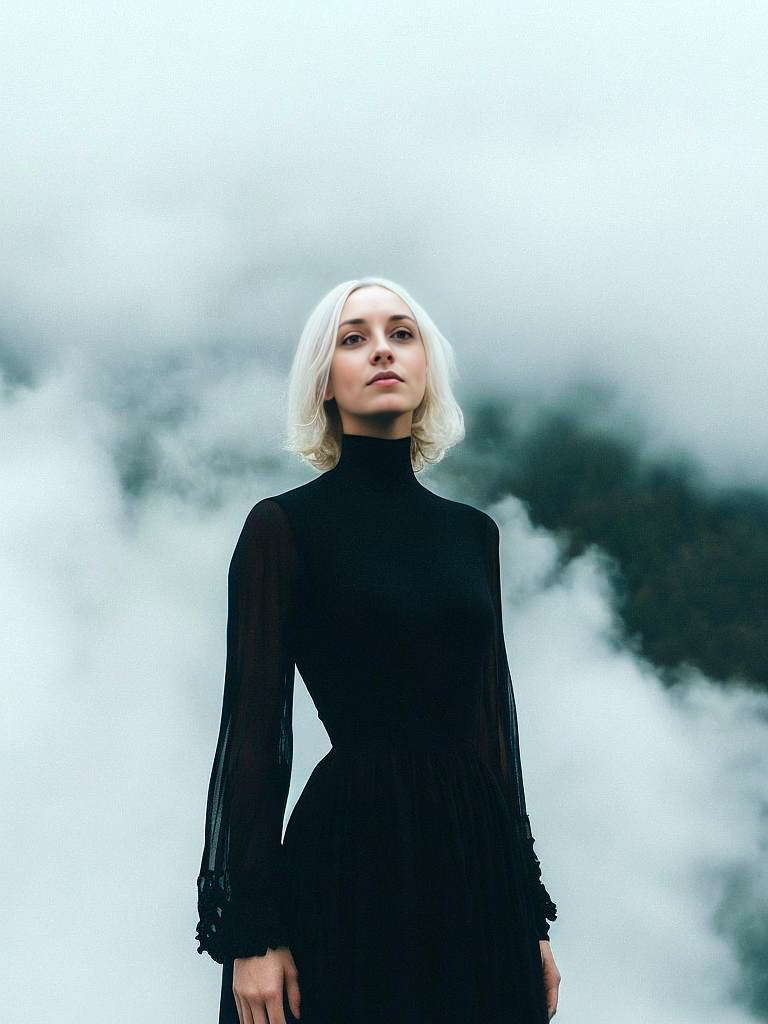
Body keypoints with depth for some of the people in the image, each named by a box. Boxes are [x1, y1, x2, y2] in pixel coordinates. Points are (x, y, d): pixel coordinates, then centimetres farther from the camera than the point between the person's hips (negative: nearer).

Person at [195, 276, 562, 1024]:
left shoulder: (472, 531, 12)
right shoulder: (284, 525, -3)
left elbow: (493, 717, 13)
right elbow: (254, 724, -7)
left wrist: (532, 915, 11)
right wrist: (250, 932, -13)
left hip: (478, 850, 5)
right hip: (352, 849, -5)